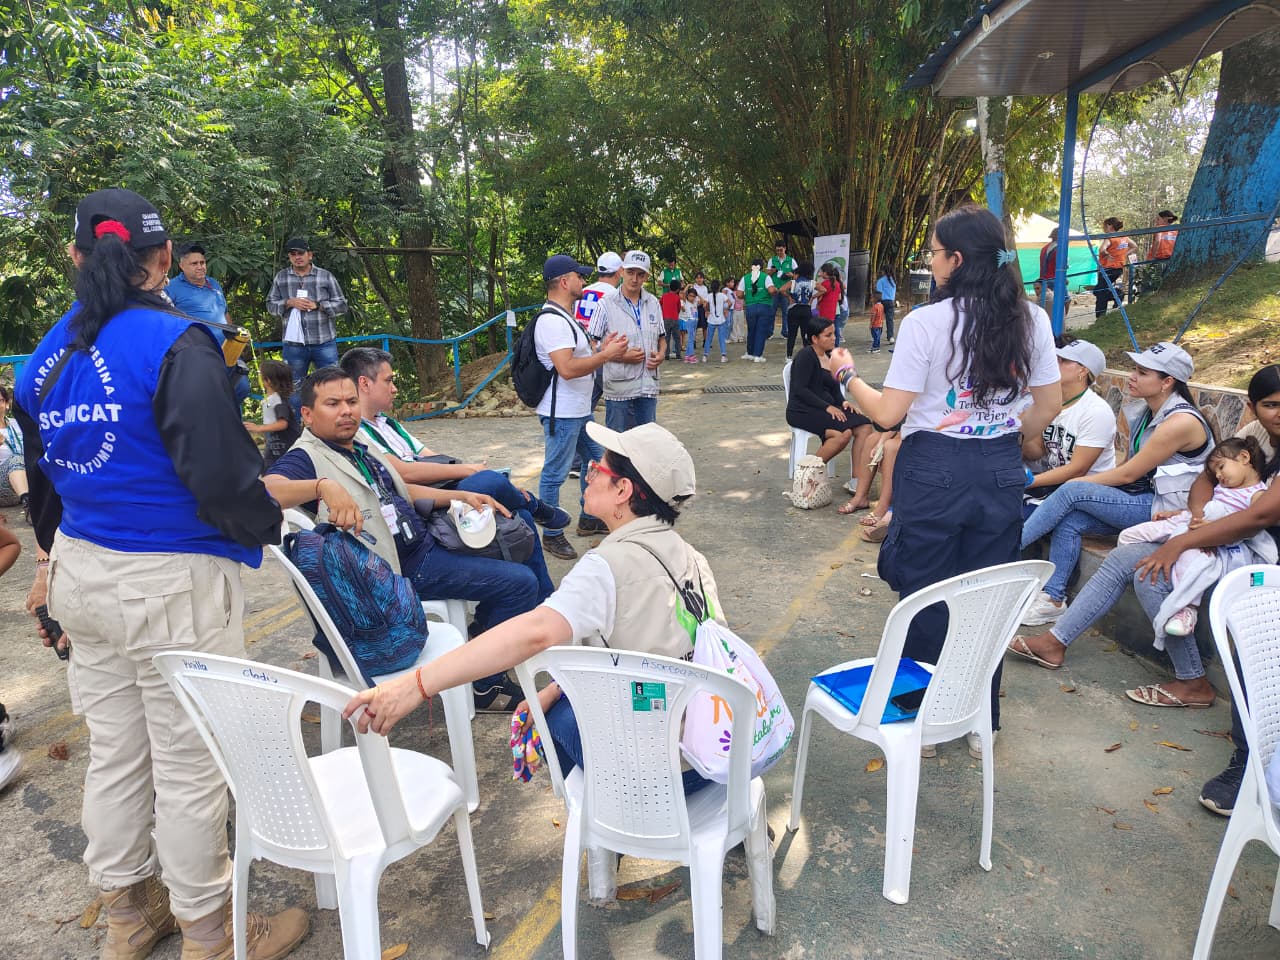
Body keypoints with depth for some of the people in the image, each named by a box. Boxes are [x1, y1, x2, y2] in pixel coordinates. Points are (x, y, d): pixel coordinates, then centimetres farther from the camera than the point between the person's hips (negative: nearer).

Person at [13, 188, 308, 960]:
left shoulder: (47, 356, 7)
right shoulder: (176, 344, -17)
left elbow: (42, 474, 19)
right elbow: (222, 478, -24)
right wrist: (271, 525, -4)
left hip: (83, 572, 8)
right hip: (172, 581, -7)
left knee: (115, 751, 21)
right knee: (190, 765, 7)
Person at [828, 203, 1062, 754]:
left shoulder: (926, 322, -13)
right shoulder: (1031, 320, 2)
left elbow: (888, 413, -12)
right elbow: (1048, 405, 9)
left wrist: (846, 376, 4)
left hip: (934, 470, -4)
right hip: (1001, 472, 5)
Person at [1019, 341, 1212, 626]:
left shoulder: (1181, 421, -18)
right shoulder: (1142, 411, 9)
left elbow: (1128, 474, -16)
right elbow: (1127, 465, 13)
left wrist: (1077, 483, -8)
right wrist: (1084, 481, -3)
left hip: (1165, 510, -8)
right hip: (1139, 501, 8)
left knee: (1071, 491, -21)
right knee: (1069, 521, -16)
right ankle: (1053, 599, -14)